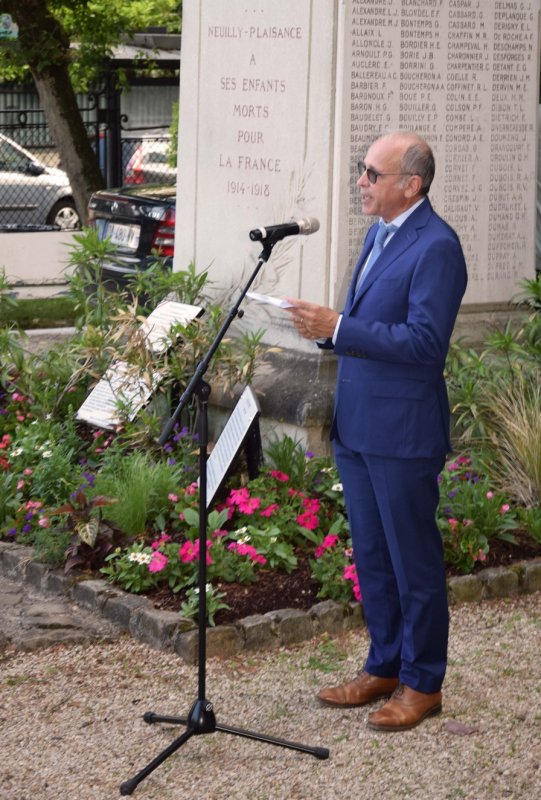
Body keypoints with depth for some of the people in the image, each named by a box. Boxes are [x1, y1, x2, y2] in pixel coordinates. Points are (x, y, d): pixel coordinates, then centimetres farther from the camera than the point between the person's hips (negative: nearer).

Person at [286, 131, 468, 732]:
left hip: (402, 433, -9)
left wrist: (339, 328, -25)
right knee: (371, 557, 17)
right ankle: (384, 668, 30)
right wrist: (324, 328, 3)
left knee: (414, 559, 3)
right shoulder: (379, 234, 13)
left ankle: (422, 683, 16)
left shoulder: (436, 247, -17)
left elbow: (425, 341, -24)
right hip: (356, 427, 9)